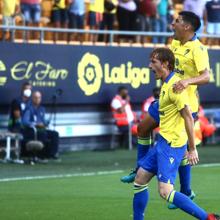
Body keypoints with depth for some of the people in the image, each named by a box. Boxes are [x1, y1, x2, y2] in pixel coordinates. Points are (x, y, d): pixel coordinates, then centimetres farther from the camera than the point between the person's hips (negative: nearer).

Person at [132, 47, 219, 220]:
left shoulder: (174, 86, -17)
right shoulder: (166, 84, 13)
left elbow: (188, 118, -19)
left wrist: (192, 149, -18)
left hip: (172, 145, -10)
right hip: (164, 141, 10)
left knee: (165, 191, -16)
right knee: (140, 179, 13)